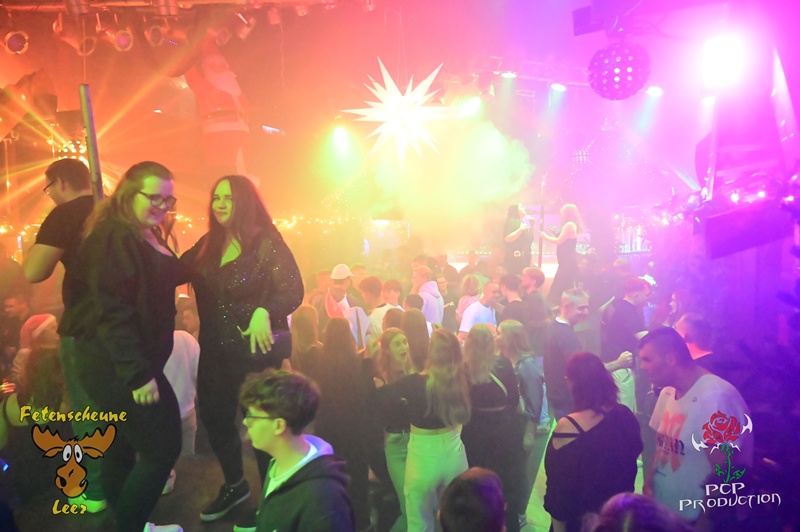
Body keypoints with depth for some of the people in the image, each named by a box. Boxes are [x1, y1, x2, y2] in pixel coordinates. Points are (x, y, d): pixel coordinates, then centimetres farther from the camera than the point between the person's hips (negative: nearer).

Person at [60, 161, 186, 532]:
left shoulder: (148, 236, 12)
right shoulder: (113, 236, -18)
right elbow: (111, 309, -25)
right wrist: (138, 373, -27)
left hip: (127, 365, 10)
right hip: (118, 367, -10)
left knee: (124, 447, 19)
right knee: (164, 447, -5)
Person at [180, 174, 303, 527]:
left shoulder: (267, 243, -13)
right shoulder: (207, 245, 6)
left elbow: (293, 291, -21)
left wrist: (263, 312, -39)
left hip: (255, 349, -6)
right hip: (214, 350, 6)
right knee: (213, 418, 17)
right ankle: (234, 485, 42)